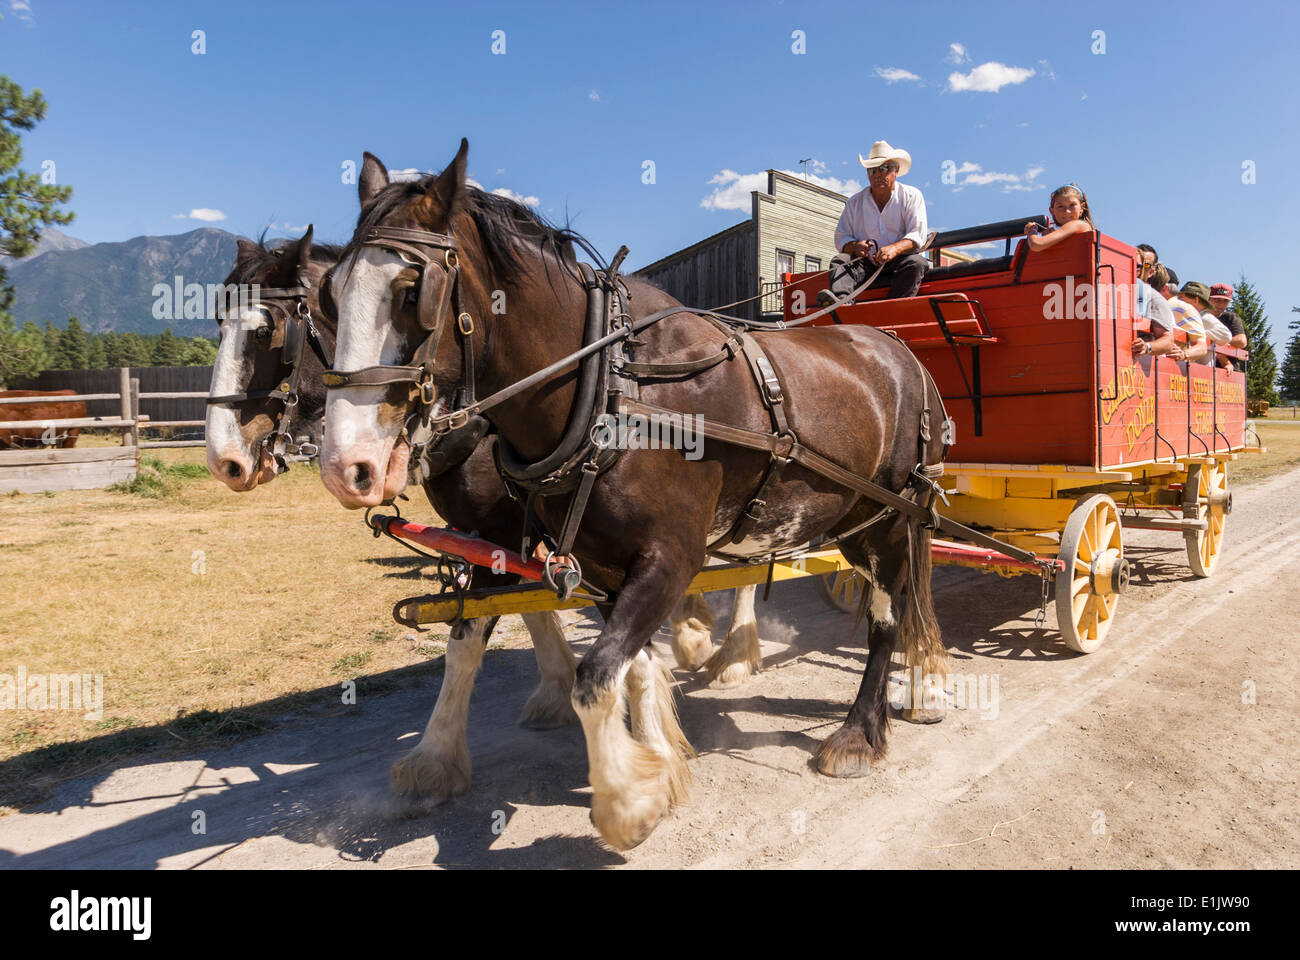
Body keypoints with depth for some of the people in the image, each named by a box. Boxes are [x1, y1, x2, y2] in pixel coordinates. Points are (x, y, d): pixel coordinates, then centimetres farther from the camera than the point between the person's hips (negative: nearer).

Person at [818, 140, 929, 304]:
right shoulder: (855, 202, 13)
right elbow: (841, 238, 8)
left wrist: (894, 249, -29)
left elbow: (917, 236, -7)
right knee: (839, 260, -24)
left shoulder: (911, 196, 5)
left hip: (898, 263, -2)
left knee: (917, 263, -32)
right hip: (866, 264, 2)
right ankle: (839, 300, -53)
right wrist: (855, 246, -18)